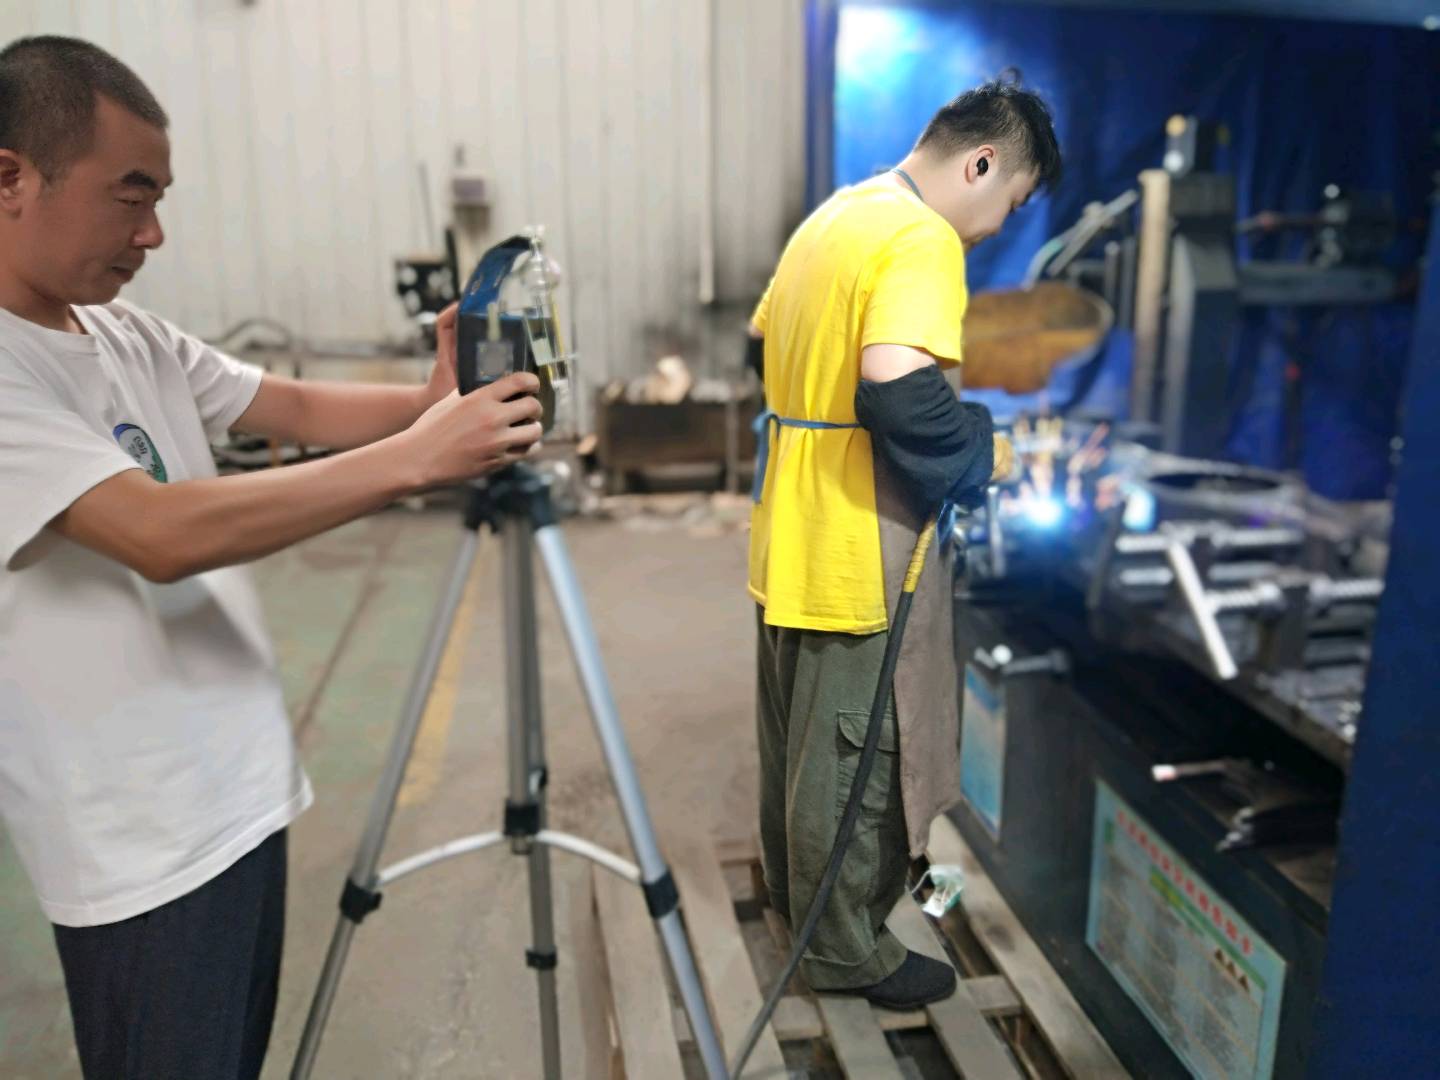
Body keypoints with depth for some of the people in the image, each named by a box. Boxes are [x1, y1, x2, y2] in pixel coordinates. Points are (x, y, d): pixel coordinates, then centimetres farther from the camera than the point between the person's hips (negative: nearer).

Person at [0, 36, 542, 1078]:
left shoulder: (130, 334, 6)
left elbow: (297, 408, 6)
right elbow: (165, 535, -31)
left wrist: (434, 402, -12)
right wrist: (413, 458, -30)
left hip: (245, 789, 8)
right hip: (147, 848, -7)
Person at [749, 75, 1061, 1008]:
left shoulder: (835, 214, 12)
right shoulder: (922, 240, -18)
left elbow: (772, 337, 22)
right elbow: (897, 383, -32)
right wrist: (978, 454, -15)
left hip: (790, 533, 10)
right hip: (860, 550, -9)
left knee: (798, 734, 23)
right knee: (855, 750, 6)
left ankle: (795, 891, 43)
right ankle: (846, 949, 25)